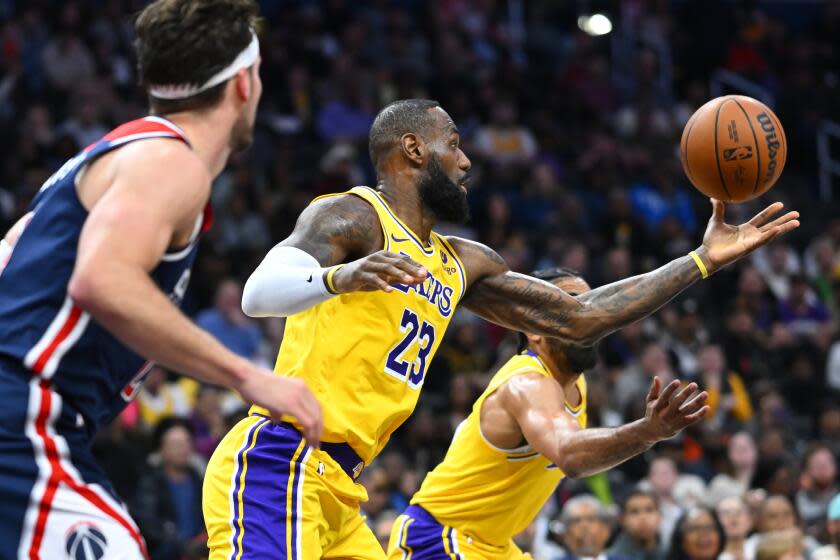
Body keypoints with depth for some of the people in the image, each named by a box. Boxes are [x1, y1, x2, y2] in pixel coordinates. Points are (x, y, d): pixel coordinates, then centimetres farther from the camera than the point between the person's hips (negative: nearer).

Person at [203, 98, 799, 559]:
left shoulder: (462, 264, 22)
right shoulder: (352, 218, -4)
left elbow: (581, 317, 24)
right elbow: (258, 292, -22)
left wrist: (703, 261, 23)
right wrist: (340, 277, -44)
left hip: (335, 491, 10)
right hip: (277, 467, -10)